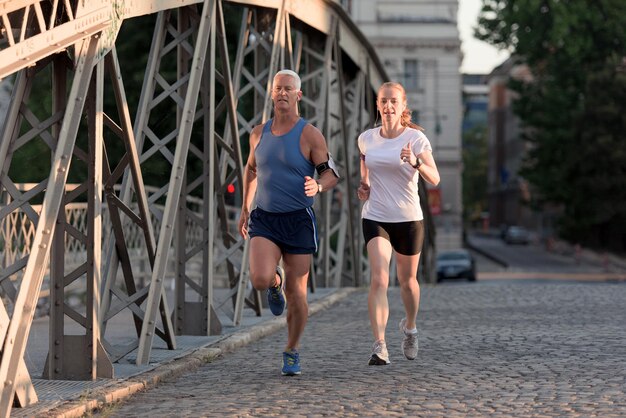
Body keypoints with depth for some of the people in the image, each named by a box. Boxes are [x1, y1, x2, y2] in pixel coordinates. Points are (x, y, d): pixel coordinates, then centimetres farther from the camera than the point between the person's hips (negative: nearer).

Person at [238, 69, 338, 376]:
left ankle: (292, 353, 20)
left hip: (298, 221, -2)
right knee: (260, 280, -21)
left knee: (296, 294, 0)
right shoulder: (259, 133, 7)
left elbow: (331, 174, -4)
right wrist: (245, 210, 22)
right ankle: (276, 282, 18)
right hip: (264, 219, 2)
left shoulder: (309, 135, -5)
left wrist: (318, 187, -27)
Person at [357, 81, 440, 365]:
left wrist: (416, 162, -36)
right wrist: (364, 185, 5)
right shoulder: (366, 139, 1)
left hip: (409, 219, -1)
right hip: (375, 218, 1)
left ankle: (410, 328, 46)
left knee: (407, 280, 16)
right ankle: (379, 347, -22)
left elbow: (434, 179, -17)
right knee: (379, 280, -18)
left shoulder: (416, 139, -8)